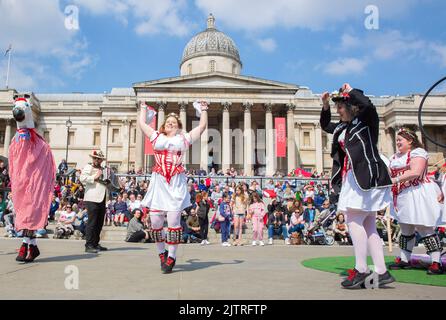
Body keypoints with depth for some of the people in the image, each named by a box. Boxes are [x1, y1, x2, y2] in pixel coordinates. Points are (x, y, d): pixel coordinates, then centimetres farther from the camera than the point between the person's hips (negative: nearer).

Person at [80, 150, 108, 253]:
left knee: (99, 223, 11)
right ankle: (89, 245, -8)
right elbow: (82, 178, -15)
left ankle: (95, 244, 20)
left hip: (102, 199, 8)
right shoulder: (88, 167, 3)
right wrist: (94, 177, -16)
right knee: (92, 222, -11)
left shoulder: (102, 169, 24)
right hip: (92, 199, -8)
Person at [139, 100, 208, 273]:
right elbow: (142, 123, 28)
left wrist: (203, 110, 29)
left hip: (176, 183, -2)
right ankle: (161, 252, 20)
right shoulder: (157, 137, 19)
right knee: (155, 220, -1)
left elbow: (202, 126, 19)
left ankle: (171, 257, 5)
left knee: (173, 220, -6)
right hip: (158, 182, 2)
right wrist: (144, 108, 41)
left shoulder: (184, 139, 15)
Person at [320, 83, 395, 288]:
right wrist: (325, 106, 20)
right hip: (352, 178, 9)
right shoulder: (343, 127, 19)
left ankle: (361, 269, -6)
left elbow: (368, 104, -24)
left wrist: (350, 90, -7)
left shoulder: (365, 120, -2)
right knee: (368, 226, 6)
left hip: (367, 177, -9)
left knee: (354, 220, -12)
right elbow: (325, 125, 35)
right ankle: (381, 272, 9)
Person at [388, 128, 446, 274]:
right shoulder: (395, 157, 18)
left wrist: (395, 179, -24)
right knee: (405, 230, 14)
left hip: (418, 195, -8)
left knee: (424, 229, -9)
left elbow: (416, 172, -23)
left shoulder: (418, 152, -8)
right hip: (402, 196, 8)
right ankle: (404, 260, 23)